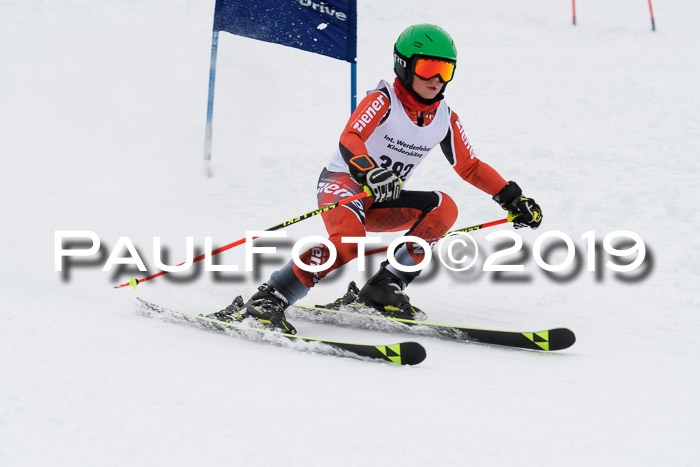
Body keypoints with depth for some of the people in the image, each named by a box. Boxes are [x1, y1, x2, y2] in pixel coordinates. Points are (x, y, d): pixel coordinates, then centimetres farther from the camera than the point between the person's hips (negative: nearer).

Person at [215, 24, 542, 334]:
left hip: (383, 204, 6)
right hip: (342, 183, -6)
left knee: (443, 208, -19)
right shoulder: (383, 100, -14)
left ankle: (385, 287, -17)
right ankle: (270, 298, -33)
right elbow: (349, 140, -30)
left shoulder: (445, 120, 3)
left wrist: (513, 198, 5)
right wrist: (369, 172, -50)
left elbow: (471, 168, 13)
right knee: (349, 242, -36)